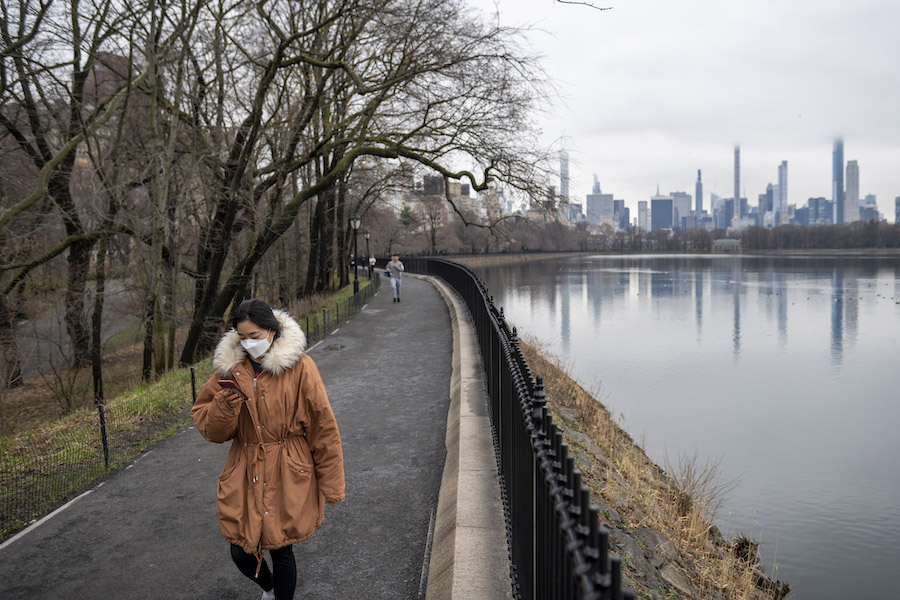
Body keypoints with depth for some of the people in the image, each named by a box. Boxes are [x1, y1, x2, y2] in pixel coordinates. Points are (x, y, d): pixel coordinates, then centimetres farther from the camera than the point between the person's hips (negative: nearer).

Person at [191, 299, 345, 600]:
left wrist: (331, 486, -4)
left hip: (287, 477, -3)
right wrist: (224, 405, -19)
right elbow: (211, 430, 3)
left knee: (281, 550, 5)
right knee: (240, 553, 9)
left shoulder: (299, 367, -11)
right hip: (245, 476, 4)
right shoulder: (230, 368, 1)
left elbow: (324, 428, -7)